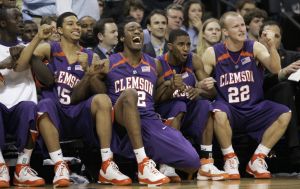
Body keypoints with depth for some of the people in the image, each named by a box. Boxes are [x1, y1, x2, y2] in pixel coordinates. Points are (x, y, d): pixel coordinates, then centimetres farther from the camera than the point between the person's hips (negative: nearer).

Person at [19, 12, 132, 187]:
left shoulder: (91, 56, 14)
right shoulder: (50, 49, 7)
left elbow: (98, 91, 4)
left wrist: (87, 69, -11)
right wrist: (38, 38, -16)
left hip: (81, 115, 2)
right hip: (55, 115, -2)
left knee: (103, 99, -27)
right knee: (45, 104, -35)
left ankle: (107, 165, -27)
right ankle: (60, 165, -36)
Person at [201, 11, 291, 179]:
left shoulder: (254, 47, 0)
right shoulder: (212, 53, -2)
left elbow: (275, 69, -12)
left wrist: (271, 46, -29)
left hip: (254, 108, 3)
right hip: (229, 109, -3)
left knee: (284, 114, -19)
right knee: (219, 114, -37)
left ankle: (257, 161, -6)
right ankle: (230, 159, -12)